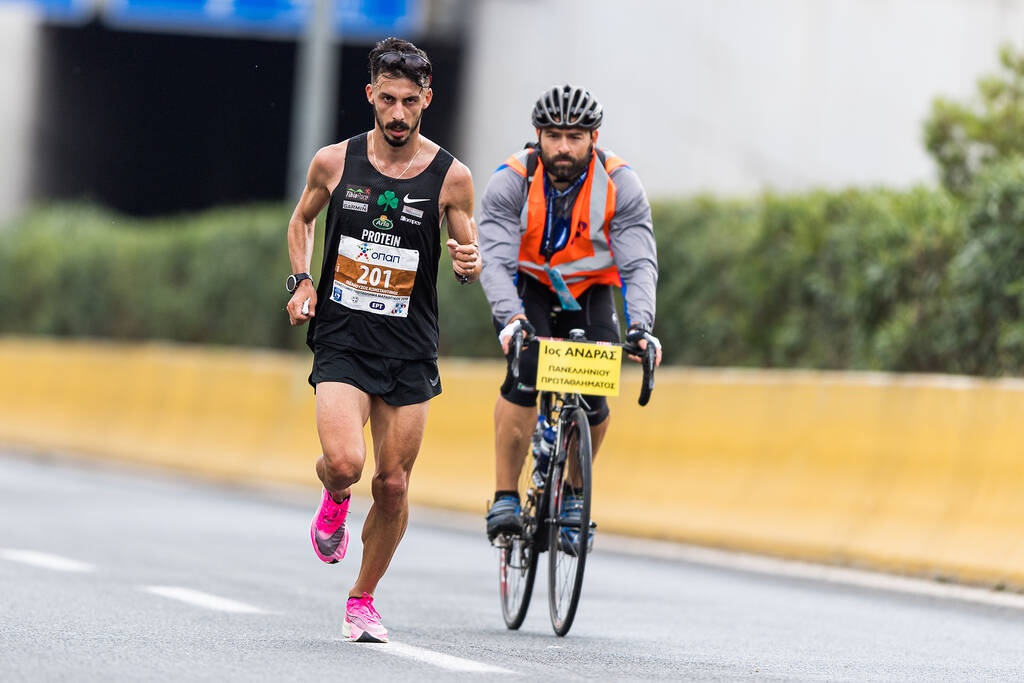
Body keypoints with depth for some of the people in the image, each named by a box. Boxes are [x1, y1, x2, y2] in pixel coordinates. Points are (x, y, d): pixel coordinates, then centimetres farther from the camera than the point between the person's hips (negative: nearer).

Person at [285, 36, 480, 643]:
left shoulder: (451, 177, -5)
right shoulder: (334, 161, -2)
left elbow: (471, 259, 5)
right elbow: (302, 220, 17)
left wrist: (471, 262, -19)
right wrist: (301, 282, 2)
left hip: (410, 349, 1)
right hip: (342, 339, -1)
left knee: (393, 486, 3)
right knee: (345, 463, -21)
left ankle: (363, 600, 24)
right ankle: (335, 500, 17)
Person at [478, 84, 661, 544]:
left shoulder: (619, 185, -20)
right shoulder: (511, 181, -23)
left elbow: (639, 264, -26)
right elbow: (495, 260, -31)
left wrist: (641, 327, -43)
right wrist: (512, 320, -48)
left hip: (589, 292, 1)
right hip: (525, 288, -1)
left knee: (593, 399, -16)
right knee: (525, 373, -28)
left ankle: (574, 492, 12)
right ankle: (505, 498, -20)